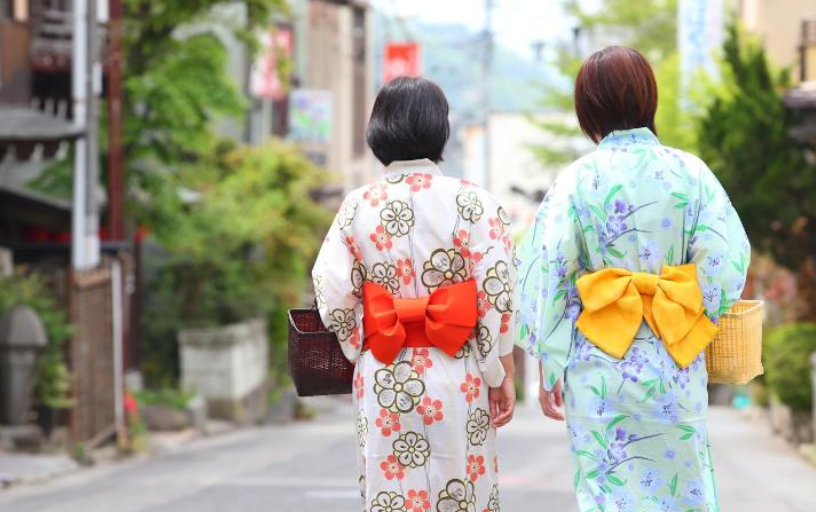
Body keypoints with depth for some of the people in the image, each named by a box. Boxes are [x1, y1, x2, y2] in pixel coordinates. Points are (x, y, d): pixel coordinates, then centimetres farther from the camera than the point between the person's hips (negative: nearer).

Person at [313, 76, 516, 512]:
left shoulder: (358, 207, 0)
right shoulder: (471, 202, -6)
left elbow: (334, 298, -2)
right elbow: (497, 295, -8)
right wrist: (503, 376, 0)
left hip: (383, 379, 2)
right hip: (456, 378, -2)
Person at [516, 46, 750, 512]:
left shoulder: (578, 180, -7)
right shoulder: (689, 172, -3)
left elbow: (549, 277, -9)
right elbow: (725, 264, -7)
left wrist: (549, 369, -2)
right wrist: (687, 329, 9)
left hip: (598, 368, -1)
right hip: (675, 368, 1)